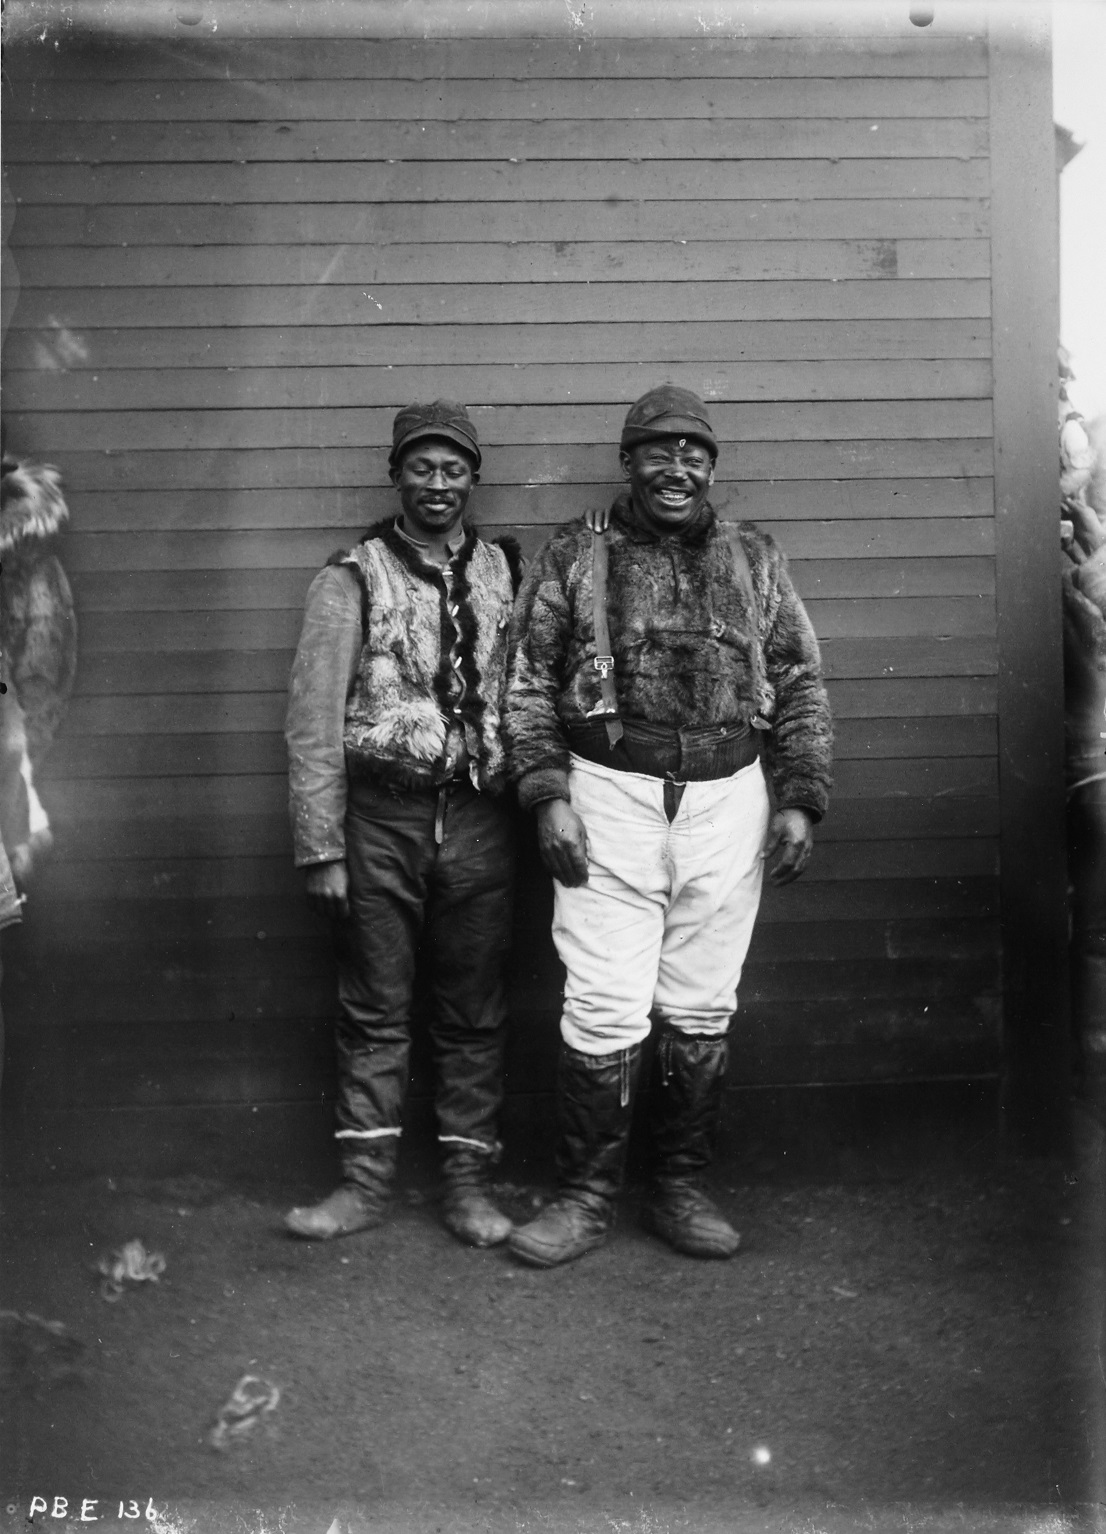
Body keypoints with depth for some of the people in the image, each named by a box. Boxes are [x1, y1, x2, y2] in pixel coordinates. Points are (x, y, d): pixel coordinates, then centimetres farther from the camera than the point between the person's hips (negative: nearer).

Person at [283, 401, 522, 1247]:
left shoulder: (507, 571, 7)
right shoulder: (352, 578, 0)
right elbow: (314, 719, -4)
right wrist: (321, 848, -8)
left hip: (478, 818, 2)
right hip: (380, 818, -1)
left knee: (475, 1010, 8)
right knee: (375, 1008, 6)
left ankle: (469, 1182, 20)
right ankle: (366, 1181, 18)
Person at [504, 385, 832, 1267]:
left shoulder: (754, 559, 11)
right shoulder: (574, 556, 5)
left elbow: (801, 686, 11)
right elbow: (531, 684, 3)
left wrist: (801, 799, 1)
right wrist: (548, 797, -7)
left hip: (726, 799, 2)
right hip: (610, 795, -2)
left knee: (701, 1012, 8)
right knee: (604, 1011, -3)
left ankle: (682, 1188, 23)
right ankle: (586, 1196, 13)